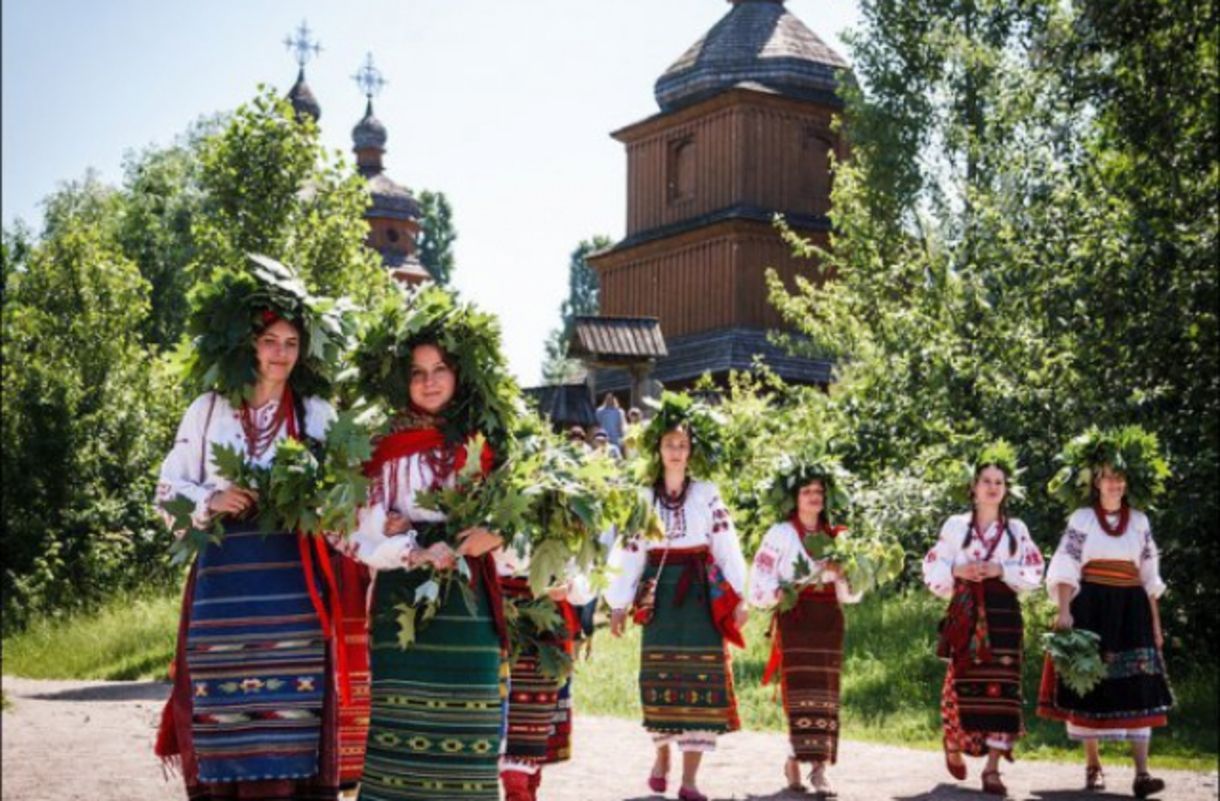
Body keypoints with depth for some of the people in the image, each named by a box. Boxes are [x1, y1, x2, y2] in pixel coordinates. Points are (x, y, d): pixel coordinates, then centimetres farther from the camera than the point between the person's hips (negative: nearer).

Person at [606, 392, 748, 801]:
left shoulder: (707, 494, 5)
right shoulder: (643, 497, 8)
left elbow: (727, 545, 1)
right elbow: (629, 550, 6)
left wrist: (739, 596, -7)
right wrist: (618, 604, 2)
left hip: (701, 590, -1)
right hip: (660, 590, 1)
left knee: (701, 677, -6)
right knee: (660, 678, 3)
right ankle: (661, 756, 27)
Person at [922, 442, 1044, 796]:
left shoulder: (1016, 528, 11)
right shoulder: (955, 526, 8)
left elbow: (1034, 575, 5)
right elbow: (932, 570, 6)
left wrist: (1000, 570, -10)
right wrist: (958, 571, -12)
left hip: (1002, 614, 1)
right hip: (965, 613, -1)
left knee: (1001, 687, -8)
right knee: (963, 683, -2)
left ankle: (992, 767, -7)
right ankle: (953, 746, 25)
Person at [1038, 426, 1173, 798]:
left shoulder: (1139, 521, 12)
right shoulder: (1081, 519, 4)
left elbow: (1149, 576, 14)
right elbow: (1065, 568, -2)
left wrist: (1155, 621, 9)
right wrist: (1064, 611, -13)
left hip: (1130, 610, 2)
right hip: (1090, 608, -2)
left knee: (1137, 687, -7)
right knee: (1089, 682, -1)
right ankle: (1092, 766, 12)